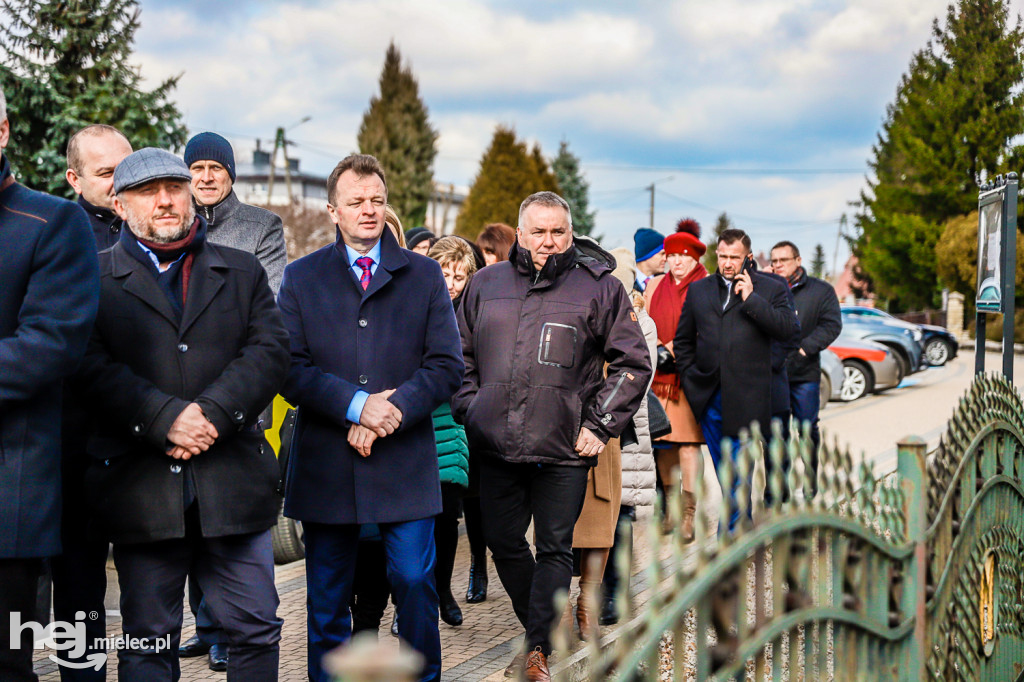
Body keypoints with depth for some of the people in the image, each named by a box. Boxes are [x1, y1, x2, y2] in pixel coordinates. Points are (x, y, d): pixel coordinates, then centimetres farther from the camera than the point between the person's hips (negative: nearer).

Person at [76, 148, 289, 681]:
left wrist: (212, 412, -14)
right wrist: (167, 419, -19)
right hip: (141, 491, -2)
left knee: (257, 629, 5)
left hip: (234, 481, 2)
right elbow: (92, 367, -7)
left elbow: (270, 351, 1)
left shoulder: (242, 272, 13)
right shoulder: (95, 279, 6)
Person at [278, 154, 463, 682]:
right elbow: (290, 369, -2)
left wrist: (391, 411, -12)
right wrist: (356, 405, -15)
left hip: (405, 460, 0)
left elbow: (446, 366, 2)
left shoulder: (424, 275, 9)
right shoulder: (301, 277, 8)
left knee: (414, 580, -3)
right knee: (327, 594, 8)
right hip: (324, 462, 1)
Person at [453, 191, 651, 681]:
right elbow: (460, 357, 19)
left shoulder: (599, 286, 0)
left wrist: (599, 425, -3)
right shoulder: (486, 285, 10)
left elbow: (633, 362, 2)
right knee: (503, 544, 12)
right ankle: (546, 630, 30)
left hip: (563, 449, -4)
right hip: (495, 447, 4)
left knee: (554, 548, 0)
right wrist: (471, 411, 7)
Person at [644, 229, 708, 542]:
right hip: (659, 373, 4)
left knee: (688, 440, -9)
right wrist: (657, 349, 0)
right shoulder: (655, 285, 15)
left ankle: (688, 513, -9)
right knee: (663, 441, 4)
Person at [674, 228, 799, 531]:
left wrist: (751, 298, -14)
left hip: (745, 398, -4)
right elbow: (683, 339, 19)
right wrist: (689, 377, 9)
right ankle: (744, 524, 28)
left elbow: (789, 328, -12)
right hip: (709, 396, 4)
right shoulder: (699, 290, 13)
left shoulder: (771, 289, 3)